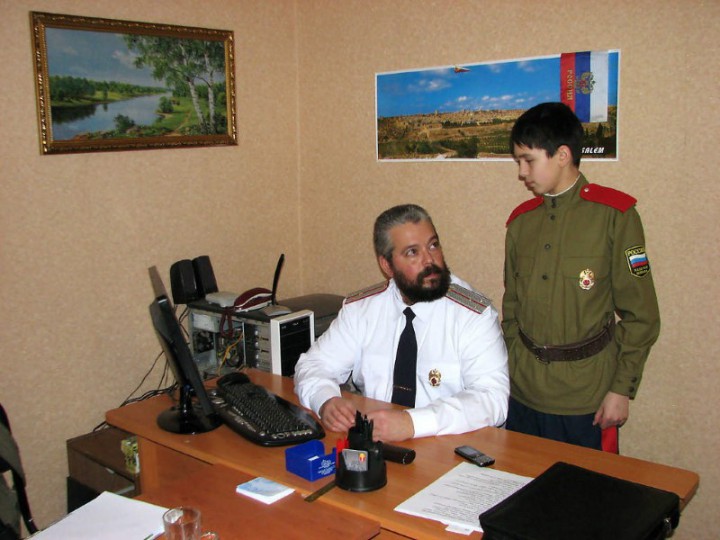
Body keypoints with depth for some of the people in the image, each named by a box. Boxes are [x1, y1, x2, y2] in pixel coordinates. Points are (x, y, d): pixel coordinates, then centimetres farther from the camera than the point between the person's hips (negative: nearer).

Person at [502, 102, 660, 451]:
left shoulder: (613, 214, -7)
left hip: (588, 399, -4)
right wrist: (507, 373, 10)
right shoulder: (521, 221, 7)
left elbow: (641, 314, -6)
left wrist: (622, 387, -8)